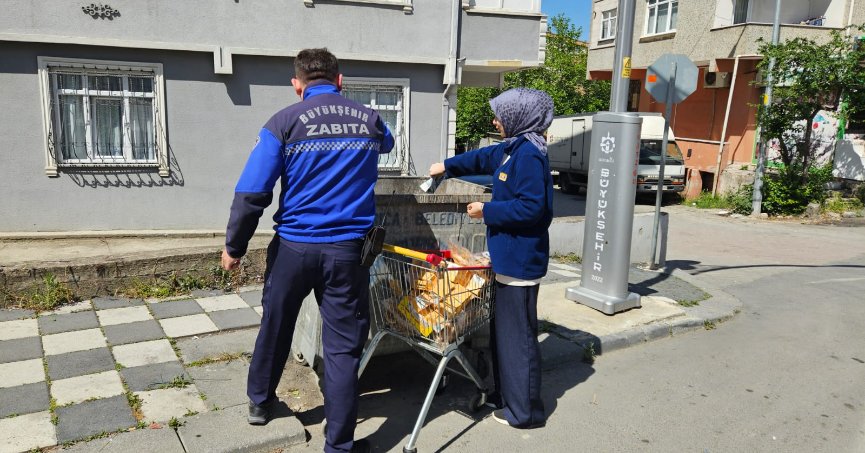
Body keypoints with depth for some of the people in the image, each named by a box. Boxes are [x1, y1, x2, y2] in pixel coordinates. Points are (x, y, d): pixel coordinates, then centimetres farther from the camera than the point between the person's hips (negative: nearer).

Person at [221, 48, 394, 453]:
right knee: (342, 346, 5)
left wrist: (234, 246, 1)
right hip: (346, 250, 0)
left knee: (275, 327, 21)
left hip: (294, 247, 0)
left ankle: (260, 401, 43)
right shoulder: (369, 120, 3)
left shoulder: (284, 122, -5)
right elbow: (386, 143, 29)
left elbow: (252, 192, -10)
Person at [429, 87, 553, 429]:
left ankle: (525, 410, 13)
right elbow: (483, 158, 29)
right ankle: (506, 394, 34)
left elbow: (531, 207, -25)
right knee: (502, 328, 19)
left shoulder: (528, 155, -19)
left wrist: (487, 211, -15)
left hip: (520, 260, -10)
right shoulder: (512, 149, 11)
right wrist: (448, 166, 37)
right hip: (509, 256, 10)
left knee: (517, 333, 0)